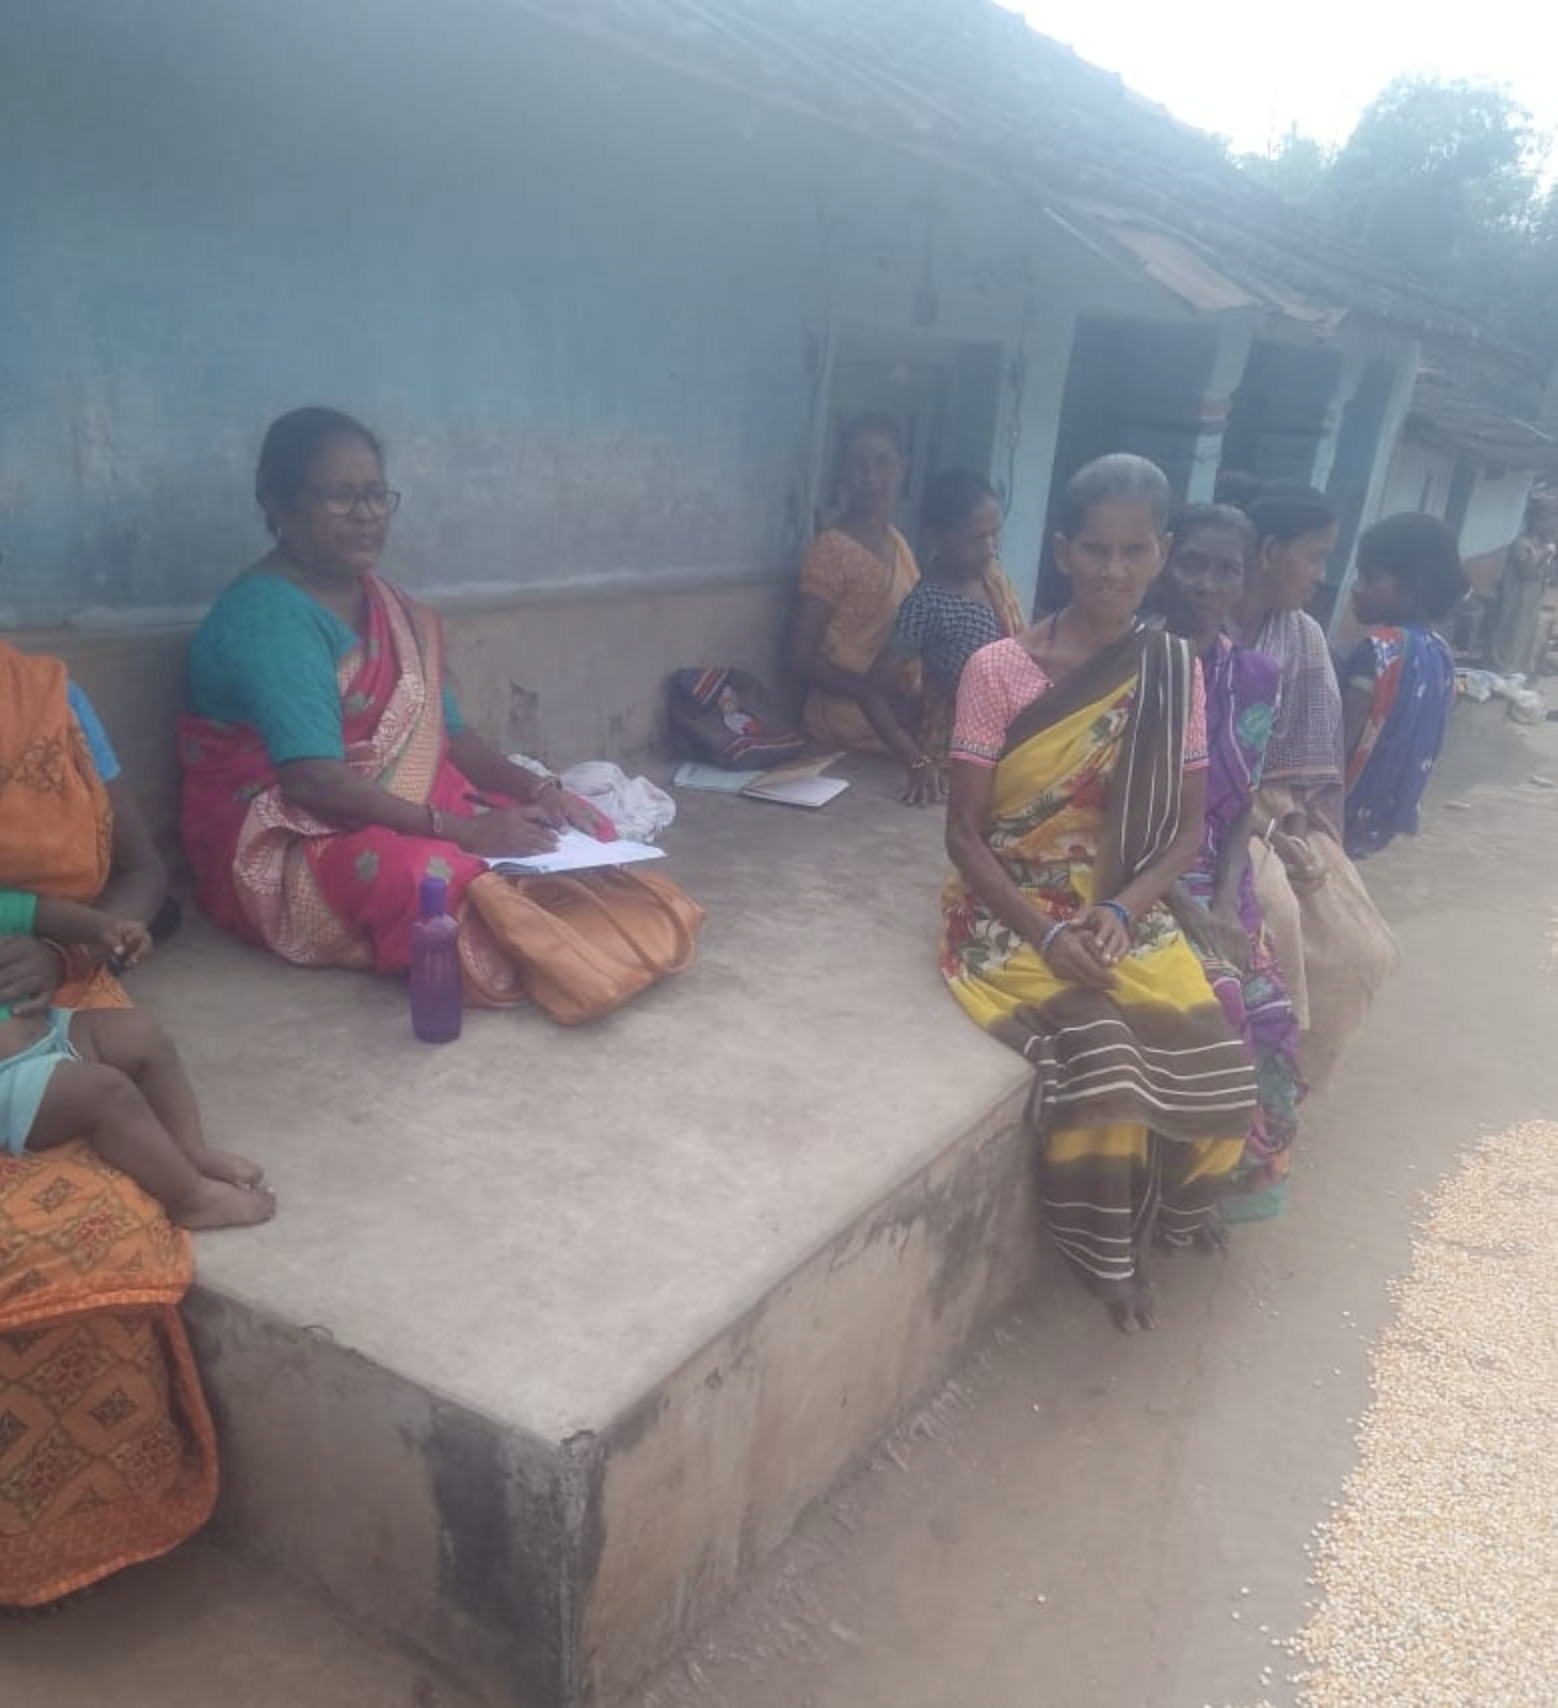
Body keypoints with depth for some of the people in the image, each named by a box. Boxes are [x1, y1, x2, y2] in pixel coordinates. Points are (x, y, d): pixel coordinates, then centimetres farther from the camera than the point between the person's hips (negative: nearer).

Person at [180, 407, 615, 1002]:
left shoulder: (392, 609, 12)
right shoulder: (266, 616, -16)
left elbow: (448, 734, 10)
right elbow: (313, 781, -27)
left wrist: (536, 789, -8)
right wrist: (457, 829, -30)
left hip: (399, 812, 9)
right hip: (283, 847, -8)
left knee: (581, 831, -7)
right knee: (436, 878, -38)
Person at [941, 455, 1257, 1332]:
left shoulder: (1175, 670, 1)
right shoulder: (998, 670, -9)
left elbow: (1187, 827, 3)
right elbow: (965, 832, -8)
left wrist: (1120, 914, -14)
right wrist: (1046, 934, -20)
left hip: (1128, 916, 3)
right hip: (1014, 915, -3)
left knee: (1212, 1057, -19)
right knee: (1100, 1051, -27)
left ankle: (1162, 1209, 17)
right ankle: (1109, 1252, 3)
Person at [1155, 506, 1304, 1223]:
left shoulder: (1256, 679, 6)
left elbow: (1243, 807, 6)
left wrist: (1225, 901, -9)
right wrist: (1180, 904, -18)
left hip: (1218, 876, 5)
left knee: (1271, 1008, -13)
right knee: (1217, 998, -23)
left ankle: (1242, 1167, 12)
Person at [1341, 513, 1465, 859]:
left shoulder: (1380, 646, -20)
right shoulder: (1441, 653, 5)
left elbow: (1343, 735, -24)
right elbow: (1420, 737, 12)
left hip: (1346, 808, -8)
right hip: (1384, 810, 8)